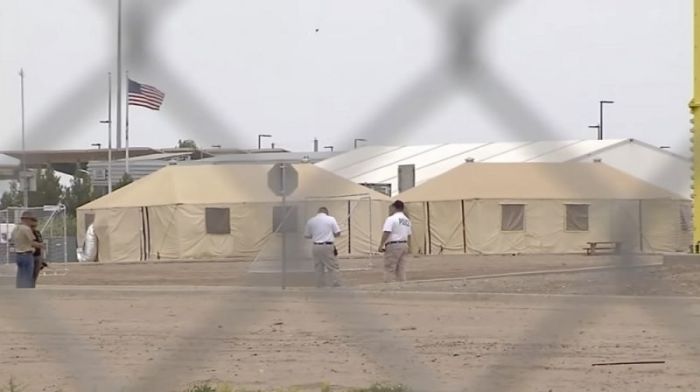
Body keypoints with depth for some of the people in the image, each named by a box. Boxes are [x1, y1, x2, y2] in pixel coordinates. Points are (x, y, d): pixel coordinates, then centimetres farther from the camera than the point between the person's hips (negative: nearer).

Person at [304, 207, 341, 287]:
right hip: (328, 247, -3)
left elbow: (306, 235, 10)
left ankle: (320, 284, 12)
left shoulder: (310, 221, 4)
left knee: (318, 267, 12)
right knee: (333, 267, 3)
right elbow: (337, 233, -1)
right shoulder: (331, 219, -2)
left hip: (316, 247, 3)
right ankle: (335, 283, 2)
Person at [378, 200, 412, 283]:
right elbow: (409, 235, 16)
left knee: (389, 269, -5)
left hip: (393, 245, -8)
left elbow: (386, 233, -18)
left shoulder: (391, 219, -10)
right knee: (401, 269, 10)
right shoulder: (407, 220, 15)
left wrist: (381, 245, -16)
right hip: (404, 245, 8)